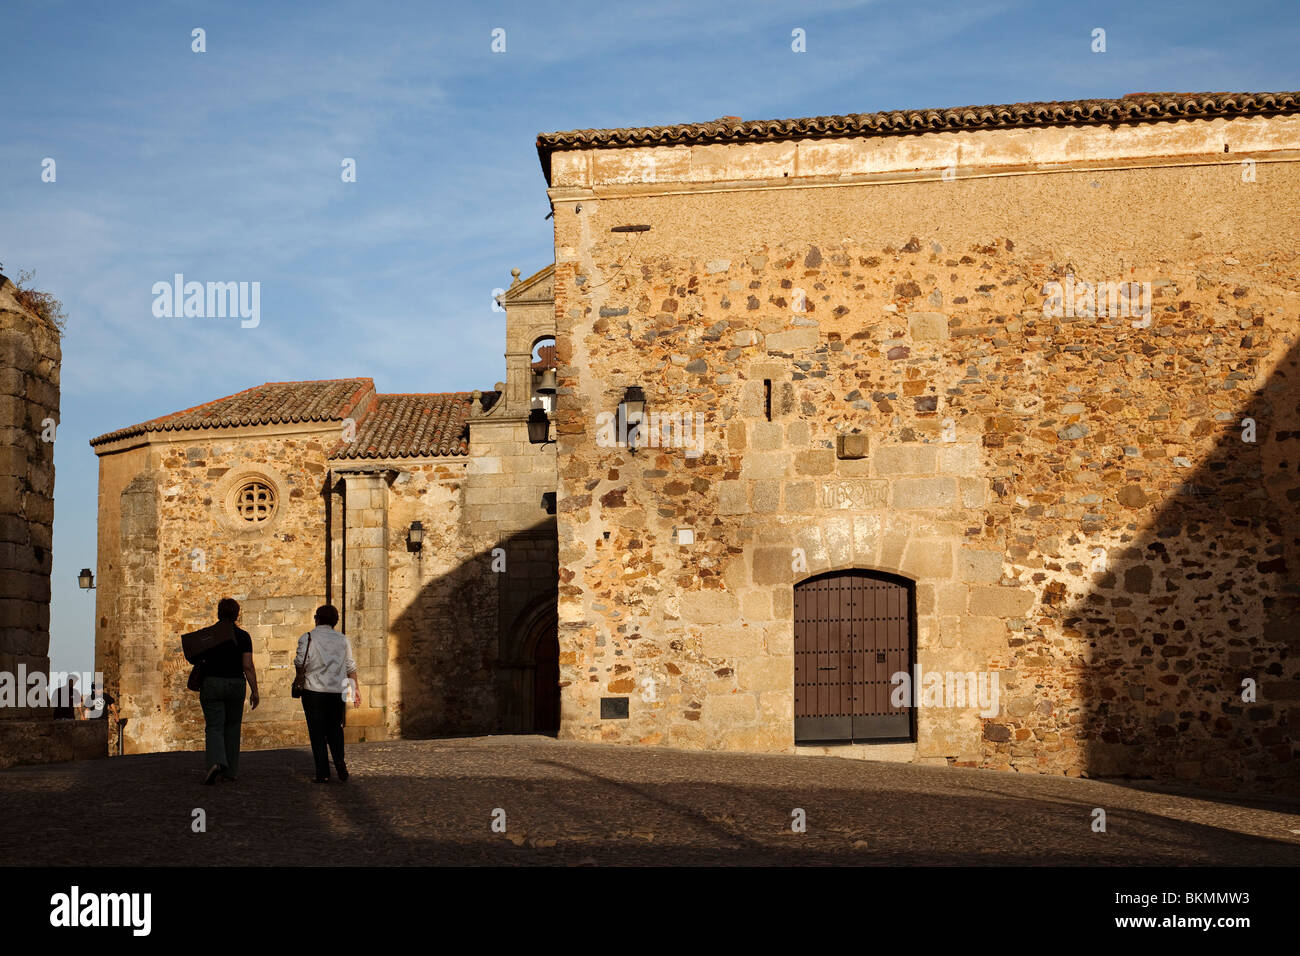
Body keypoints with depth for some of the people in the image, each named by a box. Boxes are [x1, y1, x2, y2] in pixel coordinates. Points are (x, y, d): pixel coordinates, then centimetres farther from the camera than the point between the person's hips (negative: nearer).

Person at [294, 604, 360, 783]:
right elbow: (350, 667, 8)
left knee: (317, 732, 3)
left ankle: (323, 773, 1)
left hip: (313, 690, -3)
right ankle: (339, 761, -6)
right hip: (337, 691, 3)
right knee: (335, 729, 16)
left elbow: (301, 663, -11)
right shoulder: (343, 640, 6)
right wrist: (355, 688, 17)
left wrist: (299, 680, 8)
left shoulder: (307, 638, -4)